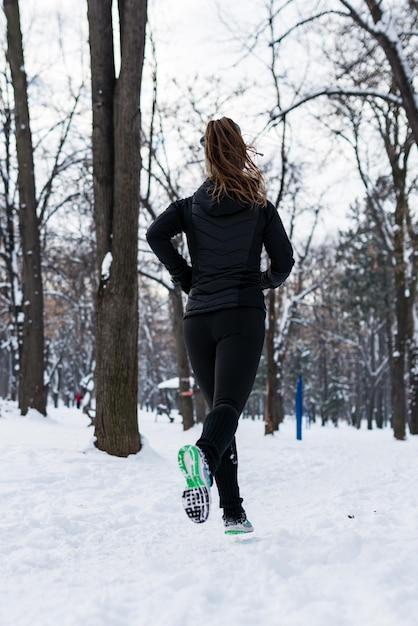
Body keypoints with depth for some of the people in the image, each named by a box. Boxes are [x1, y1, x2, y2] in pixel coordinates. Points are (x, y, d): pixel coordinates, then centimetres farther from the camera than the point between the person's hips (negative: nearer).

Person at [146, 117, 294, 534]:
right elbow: (284, 263, 5)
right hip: (243, 315, -3)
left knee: (216, 406, 10)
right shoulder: (261, 208, 8)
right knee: (228, 405, -16)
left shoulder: (190, 207, 11)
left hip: (198, 319, 3)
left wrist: (187, 279, 4)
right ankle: (203, 455, -51)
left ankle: (233, 514, 6)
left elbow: (155, 234, -6)